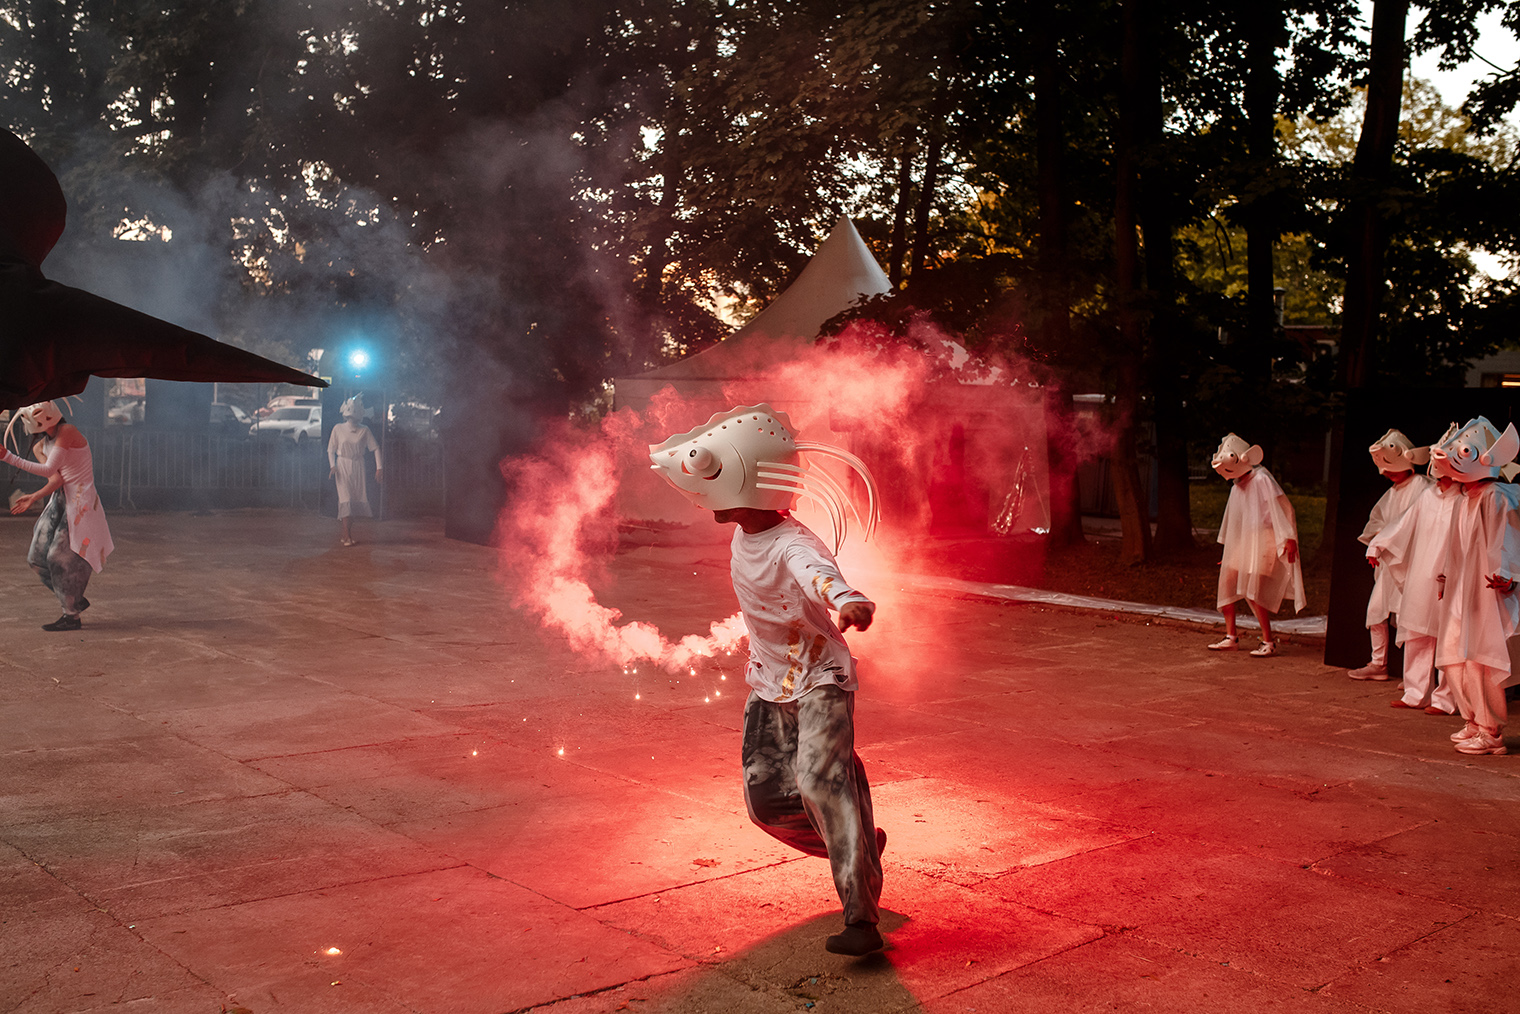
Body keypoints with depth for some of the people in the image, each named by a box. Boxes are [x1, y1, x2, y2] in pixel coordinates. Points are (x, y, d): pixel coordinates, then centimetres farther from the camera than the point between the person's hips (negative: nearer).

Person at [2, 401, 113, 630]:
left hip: (80, 501, -8)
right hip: (60, 499, 9)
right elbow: (56, 479, -1)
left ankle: (71, 616, -2)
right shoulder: (42, 444, 10)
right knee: (37, 556, 5)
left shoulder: (67, 432, -14)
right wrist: (34, 498, -16)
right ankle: (76, 600, 19)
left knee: (62, 556, -11)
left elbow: (49, 470, -22)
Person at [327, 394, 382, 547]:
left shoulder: (364, 430, 3)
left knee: (358, 499, -1)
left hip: (358, 467, 2)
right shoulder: (338, 429, 0)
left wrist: (379, 467, -4)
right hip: (343, 466, -2)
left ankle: (344, 533, 11)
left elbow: (375, 448, 4)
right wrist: (332, 466, -7)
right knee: (345, 499, -13)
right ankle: (347, 536, -16)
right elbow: (331, 449, 6)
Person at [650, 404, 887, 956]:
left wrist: (849, 601, -73)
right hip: (769, 685, 8)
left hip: (819, 679, -8)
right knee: (767, 800, 8)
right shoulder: (743, 536, -2)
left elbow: (821, 573, -52)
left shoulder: (792, 544, -28)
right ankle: (859, 847, 34)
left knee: (821, 778, -26)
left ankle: (862, 918, -22)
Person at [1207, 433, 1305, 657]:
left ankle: (1268, 642, -5)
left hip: (1261, 542, -9)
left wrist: (1289, 538, -16)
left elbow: (1282, 508, -14)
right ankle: (1231, 637, 10)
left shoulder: (1262, 479, -12)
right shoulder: (1237, 485, 15)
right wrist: (1228, 548, 24)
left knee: (1254, 592, -13)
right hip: (1239, 545, 9)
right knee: (1226, 582, 2)